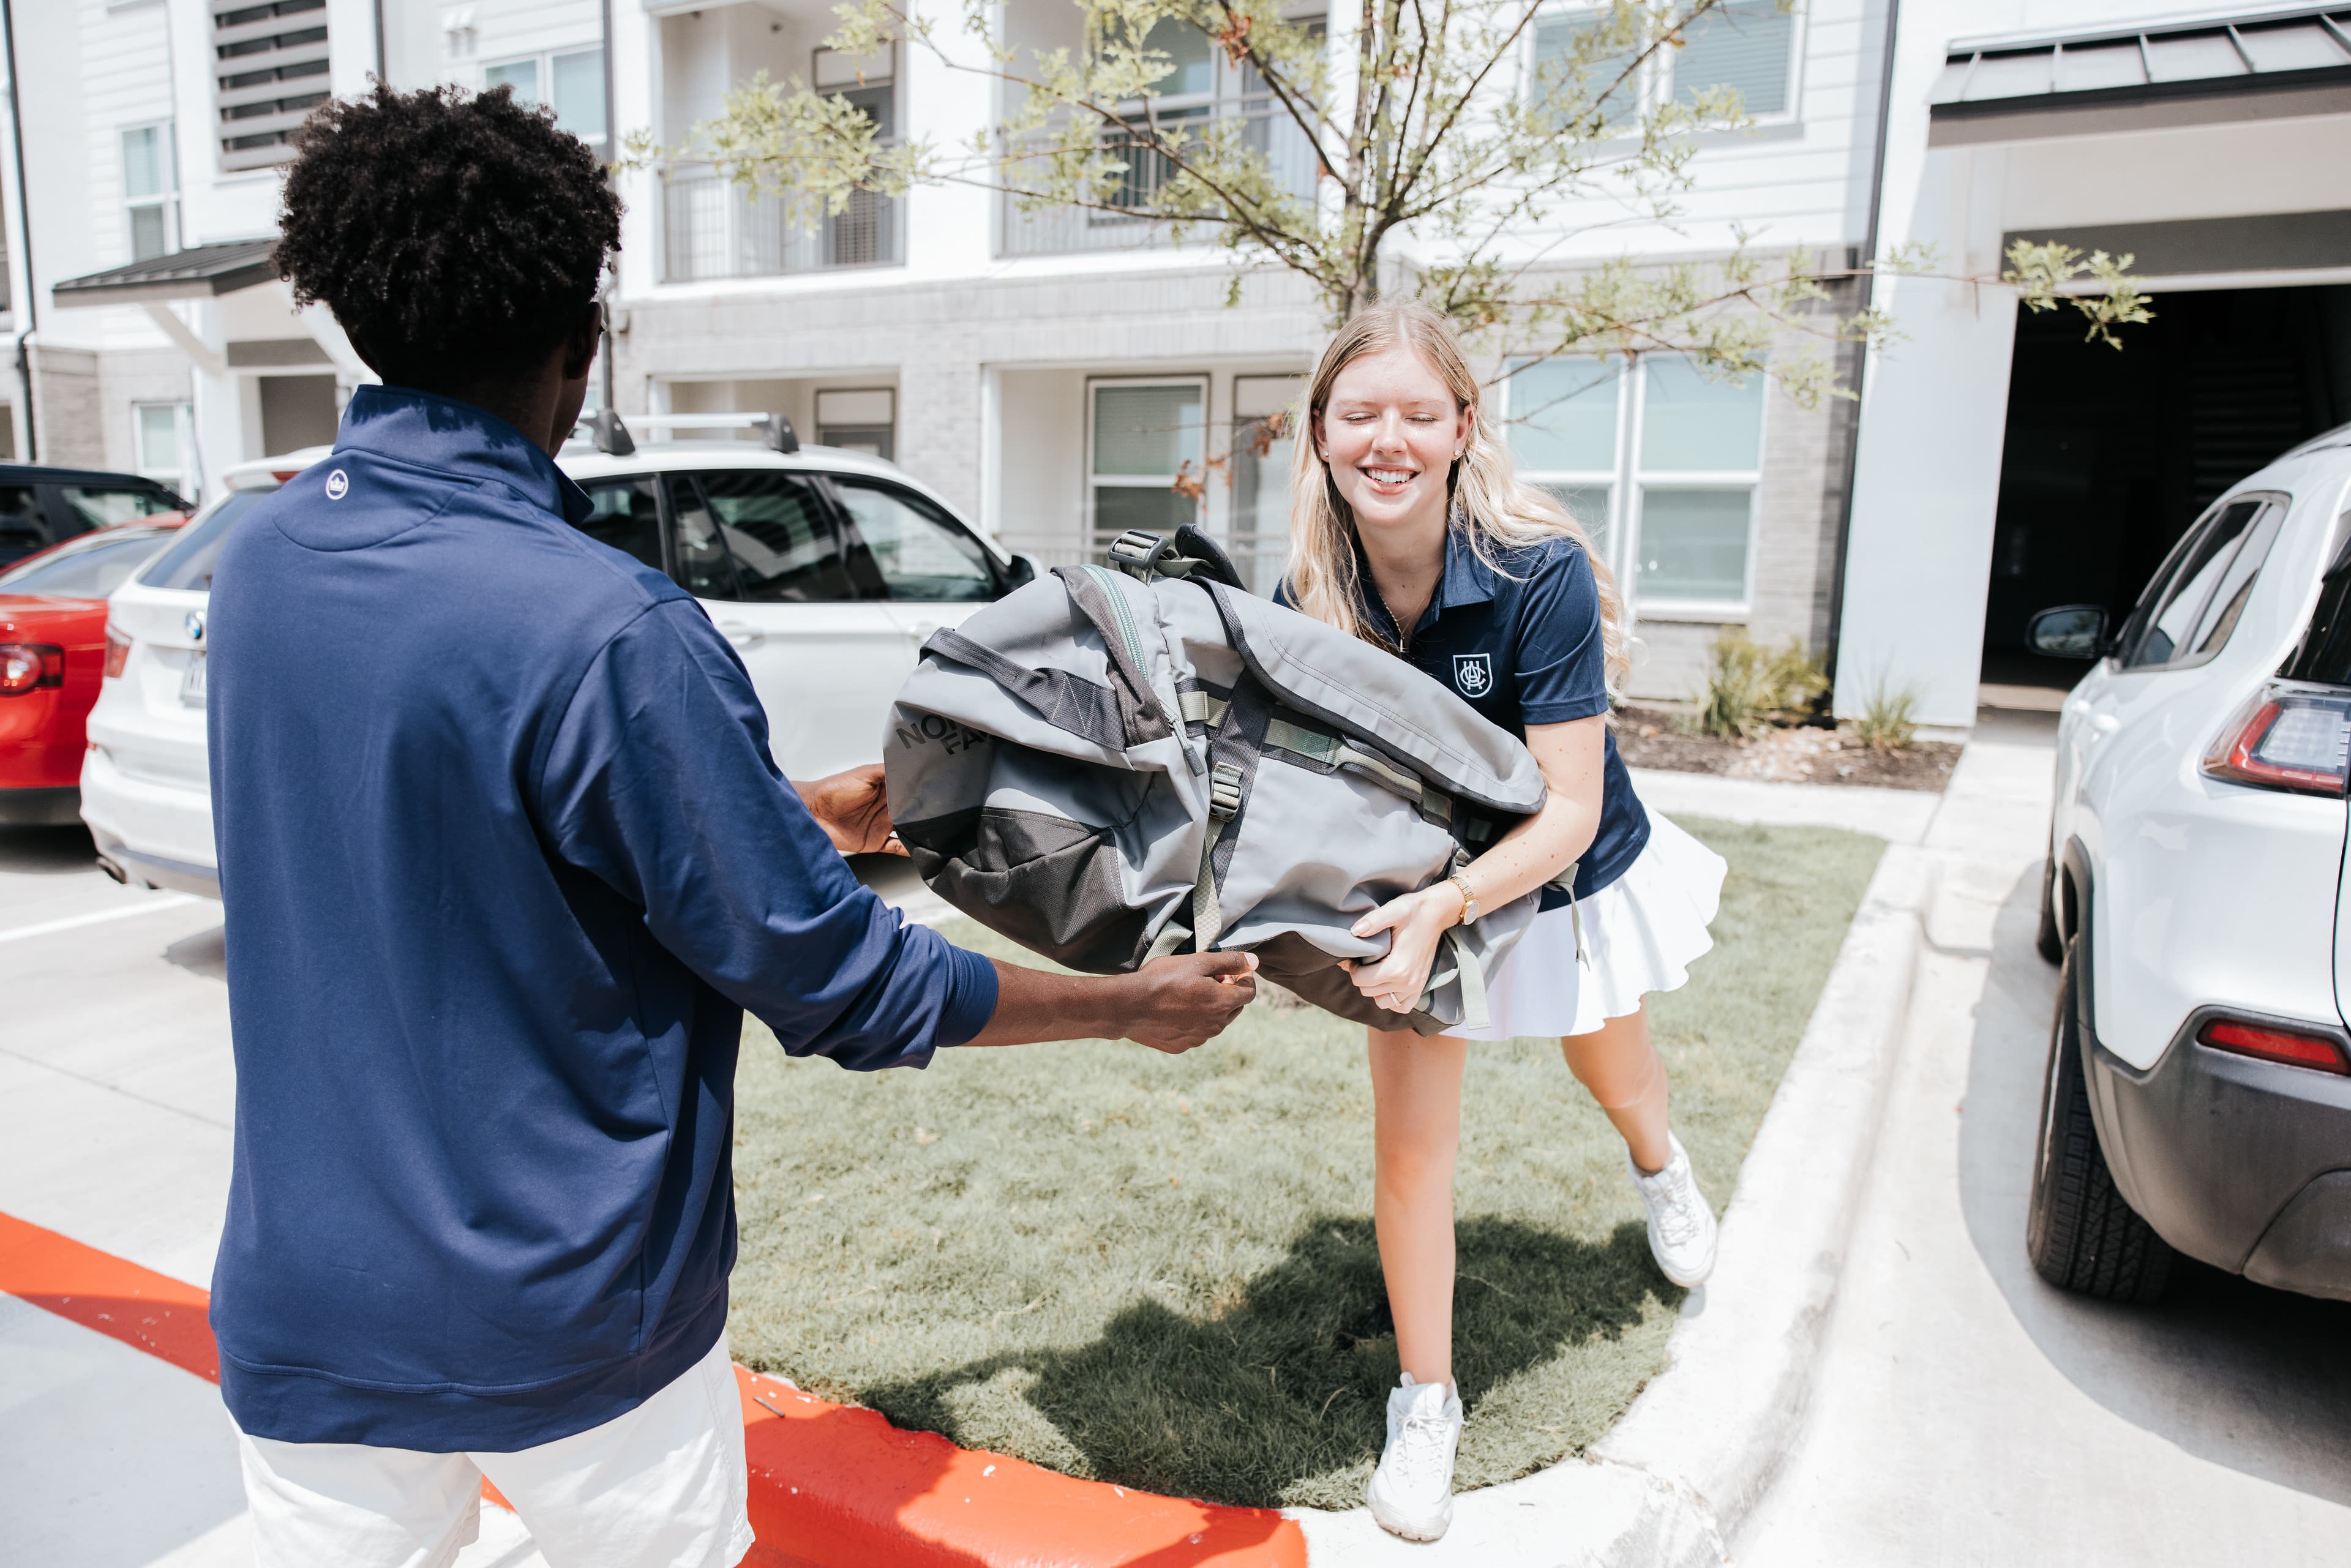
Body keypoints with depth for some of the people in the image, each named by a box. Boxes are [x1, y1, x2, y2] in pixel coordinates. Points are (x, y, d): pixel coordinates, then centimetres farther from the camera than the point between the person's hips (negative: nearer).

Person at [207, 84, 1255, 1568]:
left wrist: (796, 816, 17)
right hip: (567, 1325, -5)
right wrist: (1136, 1004, -7)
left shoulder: (262, 558, -3)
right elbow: (831, 978, -20)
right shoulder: (600, 626, -26)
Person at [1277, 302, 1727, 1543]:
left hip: (1570, 880, -1)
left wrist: (1447, 905, -47)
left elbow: (1570, 807, -32)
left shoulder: (1541, 573, -31)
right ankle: (1425, 1405, 20)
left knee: (1613, 1073, 27)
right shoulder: (1309, 600, -20)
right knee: (1409, 1141, -2)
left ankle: (1659, 1169, 66)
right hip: (1418, 887, 1)